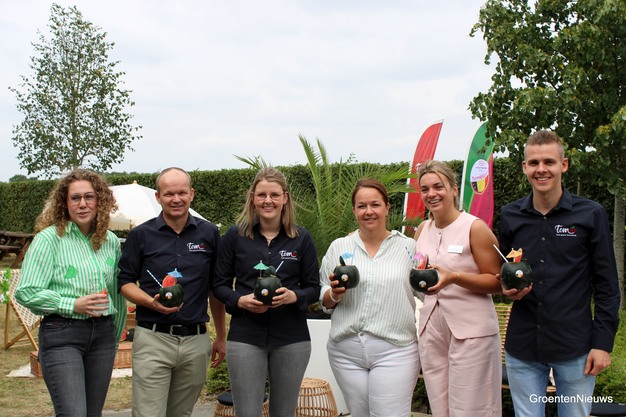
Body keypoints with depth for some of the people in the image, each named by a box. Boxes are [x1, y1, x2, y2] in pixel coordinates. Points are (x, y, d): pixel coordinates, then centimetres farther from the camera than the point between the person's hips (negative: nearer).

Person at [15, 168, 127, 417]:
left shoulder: (111, 241, 10)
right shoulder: (49, 238, -5)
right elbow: (26, 293, -9)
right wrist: (73, 305, -16)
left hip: (103, 333, 5)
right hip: (62, 334, -5)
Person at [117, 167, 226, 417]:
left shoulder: (209, 233, 6)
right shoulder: (141, 235, 1)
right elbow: (125, 282, 5)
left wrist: (221, 337, 13)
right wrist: (152, 302, -15)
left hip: (196, 341, 2)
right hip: (153, 338, -2)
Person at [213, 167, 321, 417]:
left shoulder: (301, 238, 2)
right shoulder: (235, 235, 1)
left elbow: (314, 288, 5)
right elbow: (220, 285, 5)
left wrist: (294, 296, -16)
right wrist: (240, 300, -15)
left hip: (292, 339, 1)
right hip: (245, 338, -1)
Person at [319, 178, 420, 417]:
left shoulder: (408, 247, 3)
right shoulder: (338, 247, 7)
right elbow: (324, 302, 10)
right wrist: (334, 293, -11)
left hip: (395, 349, -2)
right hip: (346, 350, 2)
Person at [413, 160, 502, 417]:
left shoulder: (475, 227, -9)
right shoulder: (422, 229, 9)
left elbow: (497, 283, -10)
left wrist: (454, 277, -21)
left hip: (471, 330, -6)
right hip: (431, 328, 6)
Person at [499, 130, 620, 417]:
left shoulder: (590, 214, -3)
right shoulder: (510, 216, 6)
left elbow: (607, 285, -1)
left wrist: (603, 342, -6)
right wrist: (509, 288, -4)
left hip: (574, 348, -2)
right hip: (522, 347, 3)